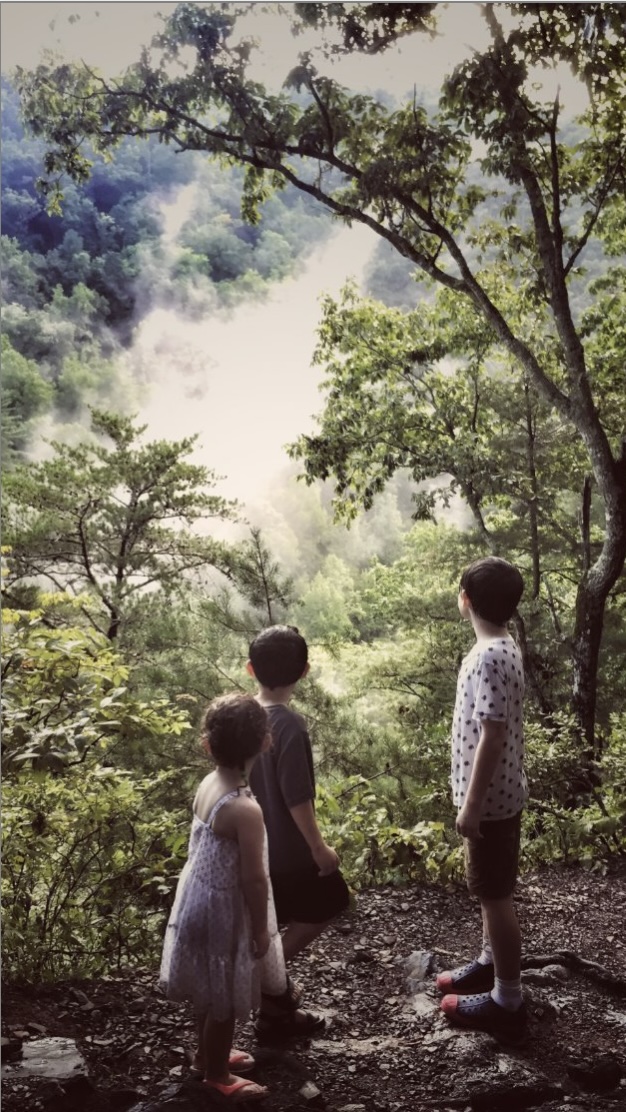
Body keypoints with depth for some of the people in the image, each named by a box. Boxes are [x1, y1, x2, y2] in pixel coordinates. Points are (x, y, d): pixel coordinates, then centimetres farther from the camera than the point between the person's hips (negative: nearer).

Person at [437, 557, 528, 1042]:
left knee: (496, 896, 2)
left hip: (489, 800, -10)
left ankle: (507, 1003, 14)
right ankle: (491, 964, 39)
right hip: (498, 794, 10)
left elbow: (492, 736, -26)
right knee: (491, 893, 23)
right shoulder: (502, 648, 6)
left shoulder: (489, 657, -25)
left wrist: (471, 803, -21)